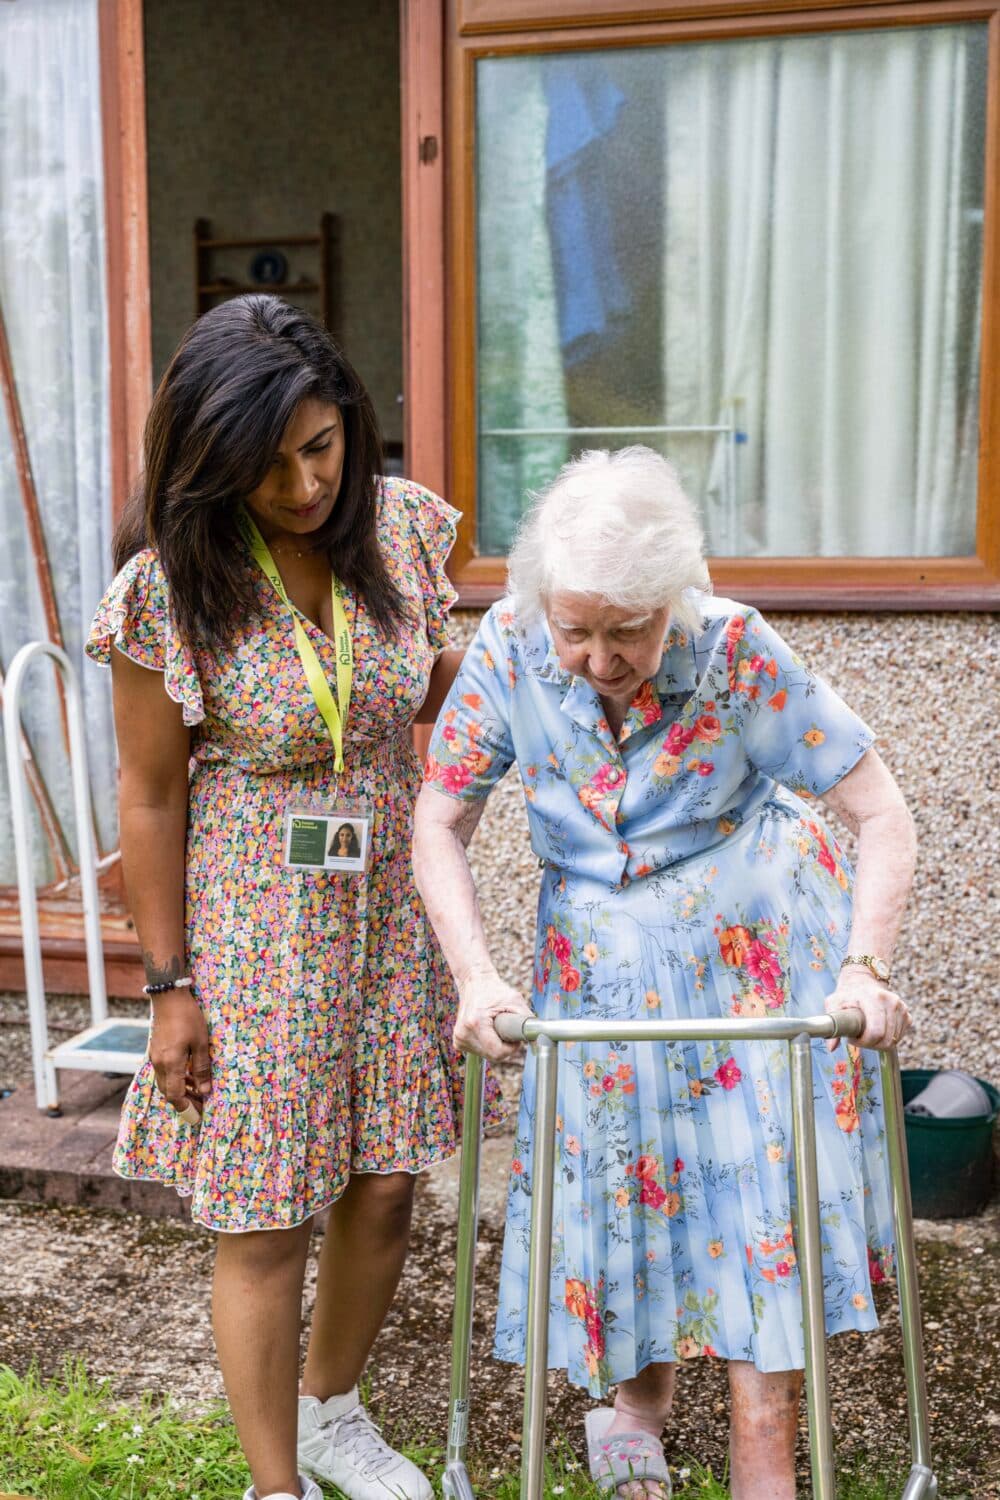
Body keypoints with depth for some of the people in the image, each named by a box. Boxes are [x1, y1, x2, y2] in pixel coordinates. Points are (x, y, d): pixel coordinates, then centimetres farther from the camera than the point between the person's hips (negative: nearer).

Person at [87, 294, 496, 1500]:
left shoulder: (402, 525, -5)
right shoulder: (170, 586, -16)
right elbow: (151, 793, -9)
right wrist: (169, 982, -7)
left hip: (389, 903, 5)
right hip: (254, 922, -4)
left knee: (384, 1186, 15)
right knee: (265, 1221, 4)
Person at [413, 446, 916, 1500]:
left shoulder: (736, 653, -24)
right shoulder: (510, 649, -19)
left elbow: (881, 815, -19)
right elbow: (439, 824, -12)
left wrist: (863, 966, -31)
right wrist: (477, 978, -23)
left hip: (758, 943, -2)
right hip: (602, 958, 2)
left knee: (766, 1178, -1)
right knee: (621, 1170, 10)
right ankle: (638, 1396, 37)